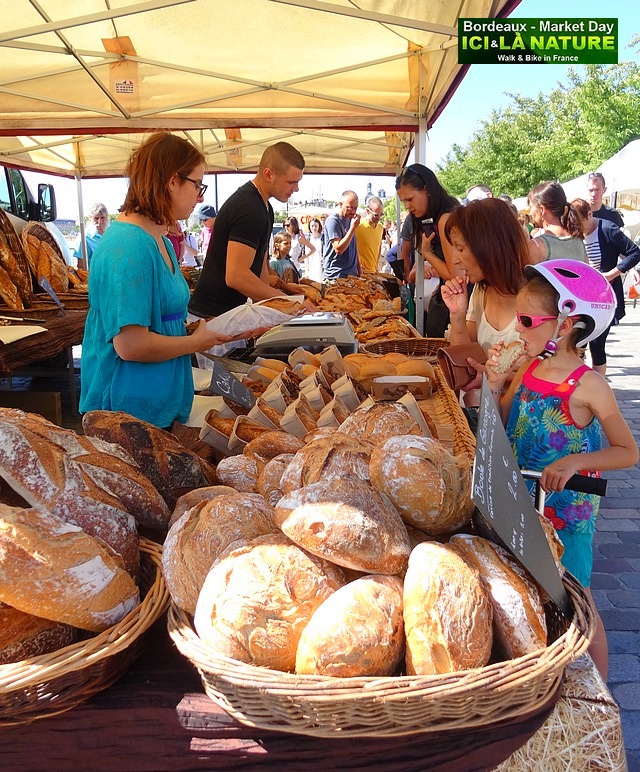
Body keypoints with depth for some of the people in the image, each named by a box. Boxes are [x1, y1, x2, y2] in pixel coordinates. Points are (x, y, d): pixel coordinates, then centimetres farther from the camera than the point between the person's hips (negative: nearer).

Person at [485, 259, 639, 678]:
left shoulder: (587, 385, -19)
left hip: (565, 511, -6)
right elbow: (502, 429, 7)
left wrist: (574, 461, -25)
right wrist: (496, 385, -8)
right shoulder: (527, 369, -2)